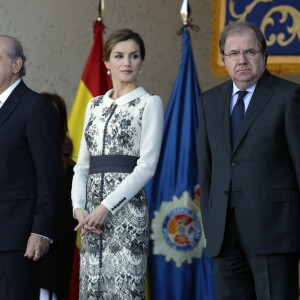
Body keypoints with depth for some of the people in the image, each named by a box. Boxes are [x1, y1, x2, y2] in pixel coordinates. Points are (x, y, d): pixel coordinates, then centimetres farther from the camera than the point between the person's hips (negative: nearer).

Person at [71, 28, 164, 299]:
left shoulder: (149, 103, 0)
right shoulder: (94, 106, 16)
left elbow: (147, 165, -8)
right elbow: (82, 165, 14)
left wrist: (106, 207, -14)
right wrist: (79, 207, -3)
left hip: (127, 208, -5)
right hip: (91, 215, 5)